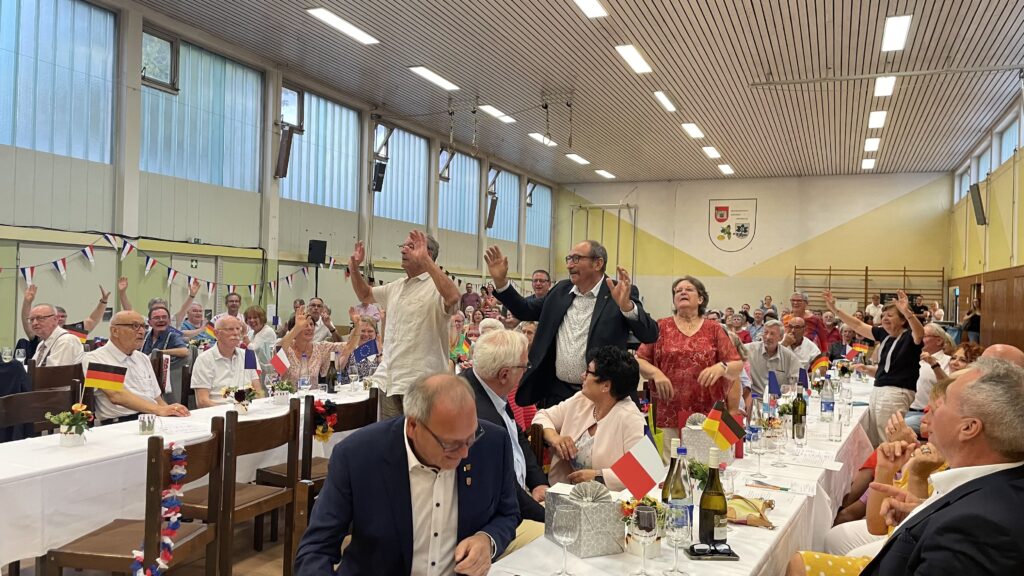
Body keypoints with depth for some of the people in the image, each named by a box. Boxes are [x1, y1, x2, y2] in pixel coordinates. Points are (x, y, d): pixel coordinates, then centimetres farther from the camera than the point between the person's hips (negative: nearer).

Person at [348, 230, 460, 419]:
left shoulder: (437, 286, -11)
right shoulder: (396, 287, 16)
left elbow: (453, 297, -34)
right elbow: (365, 295, 30)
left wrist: (425, 261, -36)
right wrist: (354, 268, 14)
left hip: (421, 382, -8)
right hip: (388, 380, 8)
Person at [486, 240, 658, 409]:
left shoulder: (620, 293, -8)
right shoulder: (561, 290, 8)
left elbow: (650, 335, -15)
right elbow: (525, 311, 16)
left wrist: (626, 304, -32)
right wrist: (501, 280, 4)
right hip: (556, 392, 5)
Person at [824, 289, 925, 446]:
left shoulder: (909, 336, -8)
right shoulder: (884, 334, 11)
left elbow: (920, 334, -30)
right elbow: (858, 325, 17)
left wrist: (907, 312, -47)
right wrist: (834, 309, 13)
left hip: (896, 393, -8)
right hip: (878, 390, 8)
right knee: (870, 441, 10)